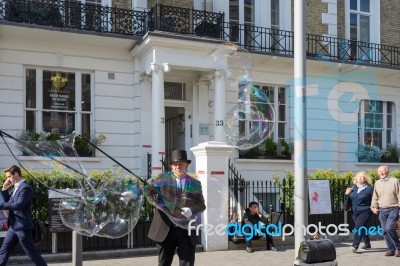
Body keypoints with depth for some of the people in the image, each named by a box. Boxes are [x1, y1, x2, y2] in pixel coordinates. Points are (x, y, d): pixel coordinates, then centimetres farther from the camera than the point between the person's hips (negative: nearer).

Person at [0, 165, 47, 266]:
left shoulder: (25, 188, -17)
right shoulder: (16, 187, 13)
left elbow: (18, 205, -27)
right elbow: (9, 202, 21)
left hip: (23, 226, -9)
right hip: (14, 226, 9)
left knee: (31, 252, -1)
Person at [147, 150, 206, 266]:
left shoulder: (195, 184, 9)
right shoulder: (163, 179, 5)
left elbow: (201, 205, 7)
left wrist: (191, 210, -13)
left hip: (187, 231, 1)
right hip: (166, 229, 0)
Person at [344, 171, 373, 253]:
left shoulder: (369, 188, -3)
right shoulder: (353, 187, 9)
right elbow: (347, 198, 15)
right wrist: (347, 193, -5)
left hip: (365, 211, -5)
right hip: (355, 212, 5)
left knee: (358, 227, -17)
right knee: (363, 228, 17)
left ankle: (355, 246, -22)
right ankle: (367, 244, 33)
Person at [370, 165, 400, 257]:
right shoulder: (377, 183, 12)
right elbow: (375, 197, 19)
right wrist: (374, 207, 9)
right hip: (382, 210, 5)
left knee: (389, 228, -19)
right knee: (385, 231, 4)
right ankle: (391, 249, 15)